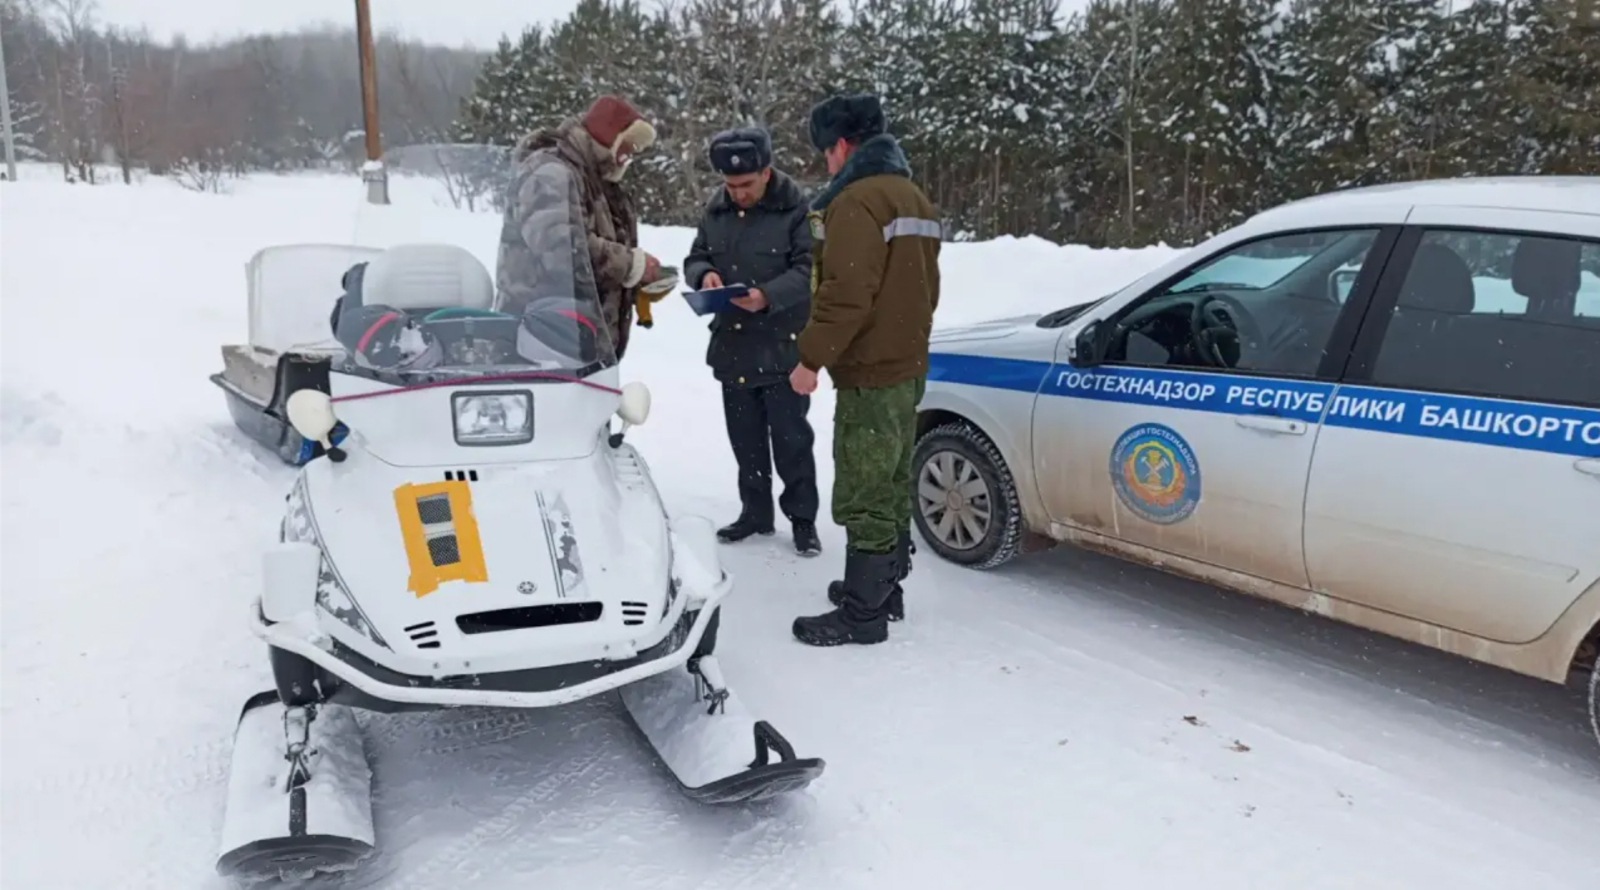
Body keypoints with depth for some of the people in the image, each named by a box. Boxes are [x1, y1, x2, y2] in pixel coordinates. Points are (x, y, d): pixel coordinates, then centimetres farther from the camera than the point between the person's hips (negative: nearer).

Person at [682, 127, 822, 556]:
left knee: (790, 437, 0)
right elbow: (695, 257, 13)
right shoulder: (716, 209, 7)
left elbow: (810, 269, -14)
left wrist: (769, 295, -29)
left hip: (784, 346, -6)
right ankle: (755, 511, 28)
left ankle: (803, 517, 14)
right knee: (745, 437, 14)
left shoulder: (797, 208, -11)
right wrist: (704, 274, -10)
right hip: (732, 344, 6)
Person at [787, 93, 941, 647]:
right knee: (891, 487, 18)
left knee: (863, 496, -4)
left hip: (869, 373, -10)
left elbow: (845, 293, -25)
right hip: (907, 366, 10)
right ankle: (885, 586, 30)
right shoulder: (913, 197, 16)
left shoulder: (856, 201, -17)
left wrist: (811, 357, -18)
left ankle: (863, 614, 3)